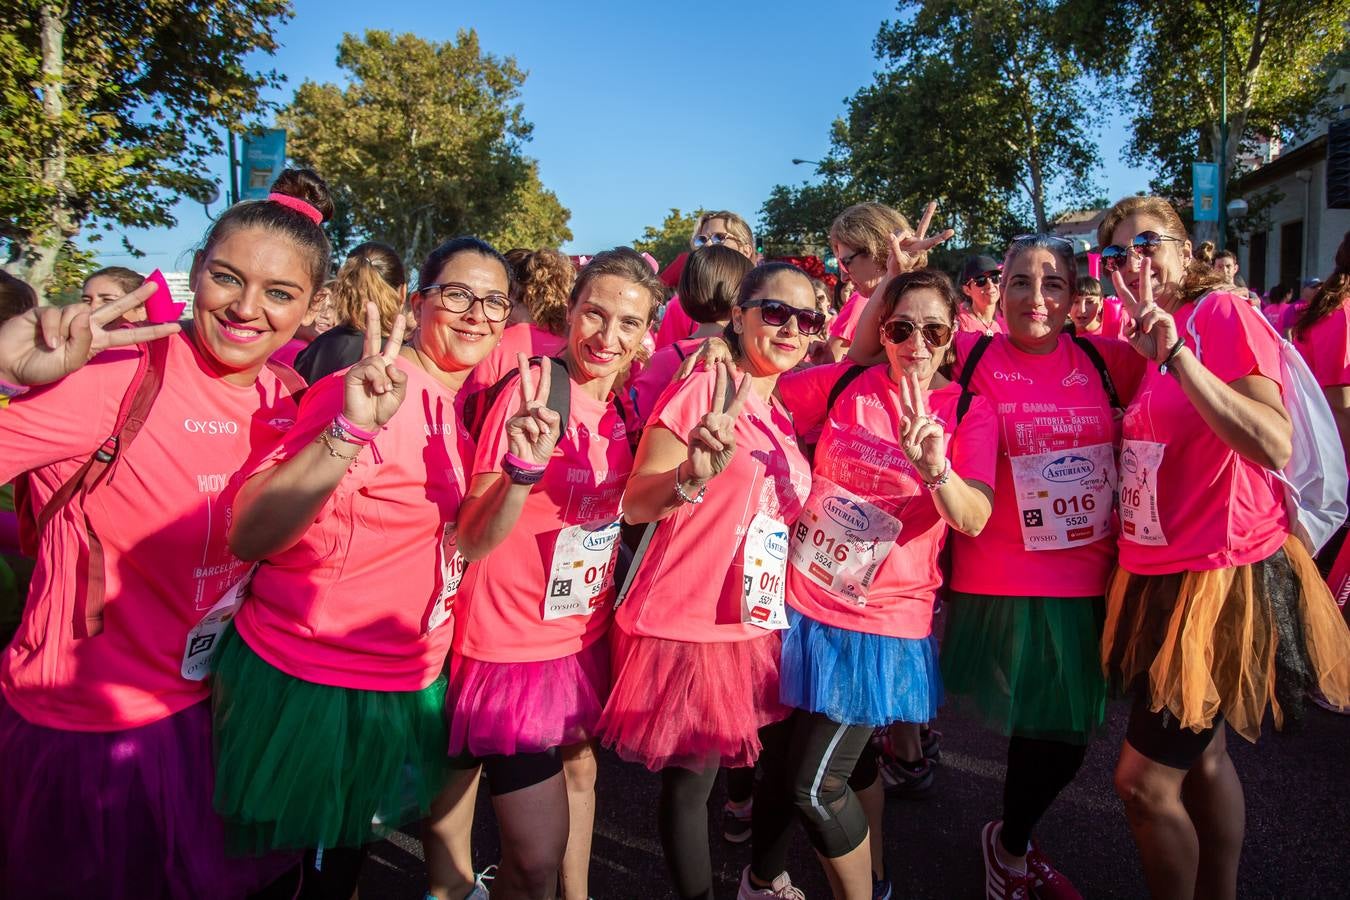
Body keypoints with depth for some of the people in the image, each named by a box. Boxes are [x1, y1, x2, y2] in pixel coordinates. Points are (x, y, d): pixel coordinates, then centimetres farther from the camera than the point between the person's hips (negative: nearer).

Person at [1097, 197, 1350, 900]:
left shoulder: (1224, 313, -14)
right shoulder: (1138, 339, 7)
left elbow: (1275, 447, -27)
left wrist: (1177, 354, -31)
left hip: (1221, 580, -8)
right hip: (1159, 577, 8)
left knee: (1144, 780, -2)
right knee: (1201, 756, 22)